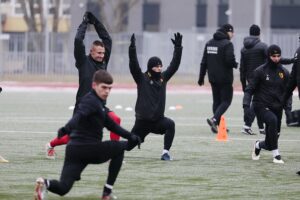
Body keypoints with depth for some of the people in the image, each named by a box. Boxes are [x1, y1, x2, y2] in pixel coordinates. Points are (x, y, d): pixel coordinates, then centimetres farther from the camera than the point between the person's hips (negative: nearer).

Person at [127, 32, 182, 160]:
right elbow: (133, 64, -19)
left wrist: (178, 47, -8)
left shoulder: (163, 78, 4)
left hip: (158, 120, 3)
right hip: (142, 121, -3)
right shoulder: (142, 78, -7)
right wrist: (132, 47, -31)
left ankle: (165, 153, -21)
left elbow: (174, 64, 1)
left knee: (170, 124, -28)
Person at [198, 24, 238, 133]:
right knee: (226, 101, -1)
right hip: (225, 78, -7)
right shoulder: (227, 44, -13)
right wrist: (235, 64, 1)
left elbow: (204, 61, 11)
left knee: (217, 101, 14)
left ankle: (216, 125, 11)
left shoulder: (209, 43, 10)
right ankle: (214, 119, -21)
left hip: (213, 78, 7)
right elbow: (230, 60, -22)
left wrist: (201, 77, 16)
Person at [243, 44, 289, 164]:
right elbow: (250, 89, -6)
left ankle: (258, 145, 42)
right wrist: (246, 102, -21)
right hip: (261, 106, -4)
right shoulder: (260, 71, -5)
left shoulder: (284, 73, 6)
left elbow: (286, 91, 15)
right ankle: (276, 154, -28)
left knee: (270, 143, 4)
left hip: (276, 108, 4)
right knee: (272, 120, -36)